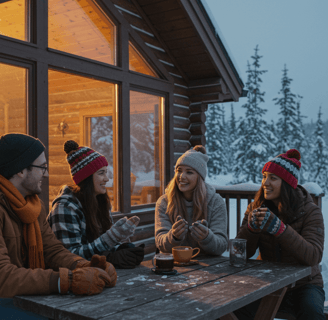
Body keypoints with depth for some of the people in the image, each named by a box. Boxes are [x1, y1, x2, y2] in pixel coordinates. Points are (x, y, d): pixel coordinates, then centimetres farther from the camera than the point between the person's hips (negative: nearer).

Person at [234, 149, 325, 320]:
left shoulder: (310, 212, -10)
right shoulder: (256, 208, 0)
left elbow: (313, 256, -23)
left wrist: (278, 227, -35)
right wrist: (251, 227, -25)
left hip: (303, 284, -1)